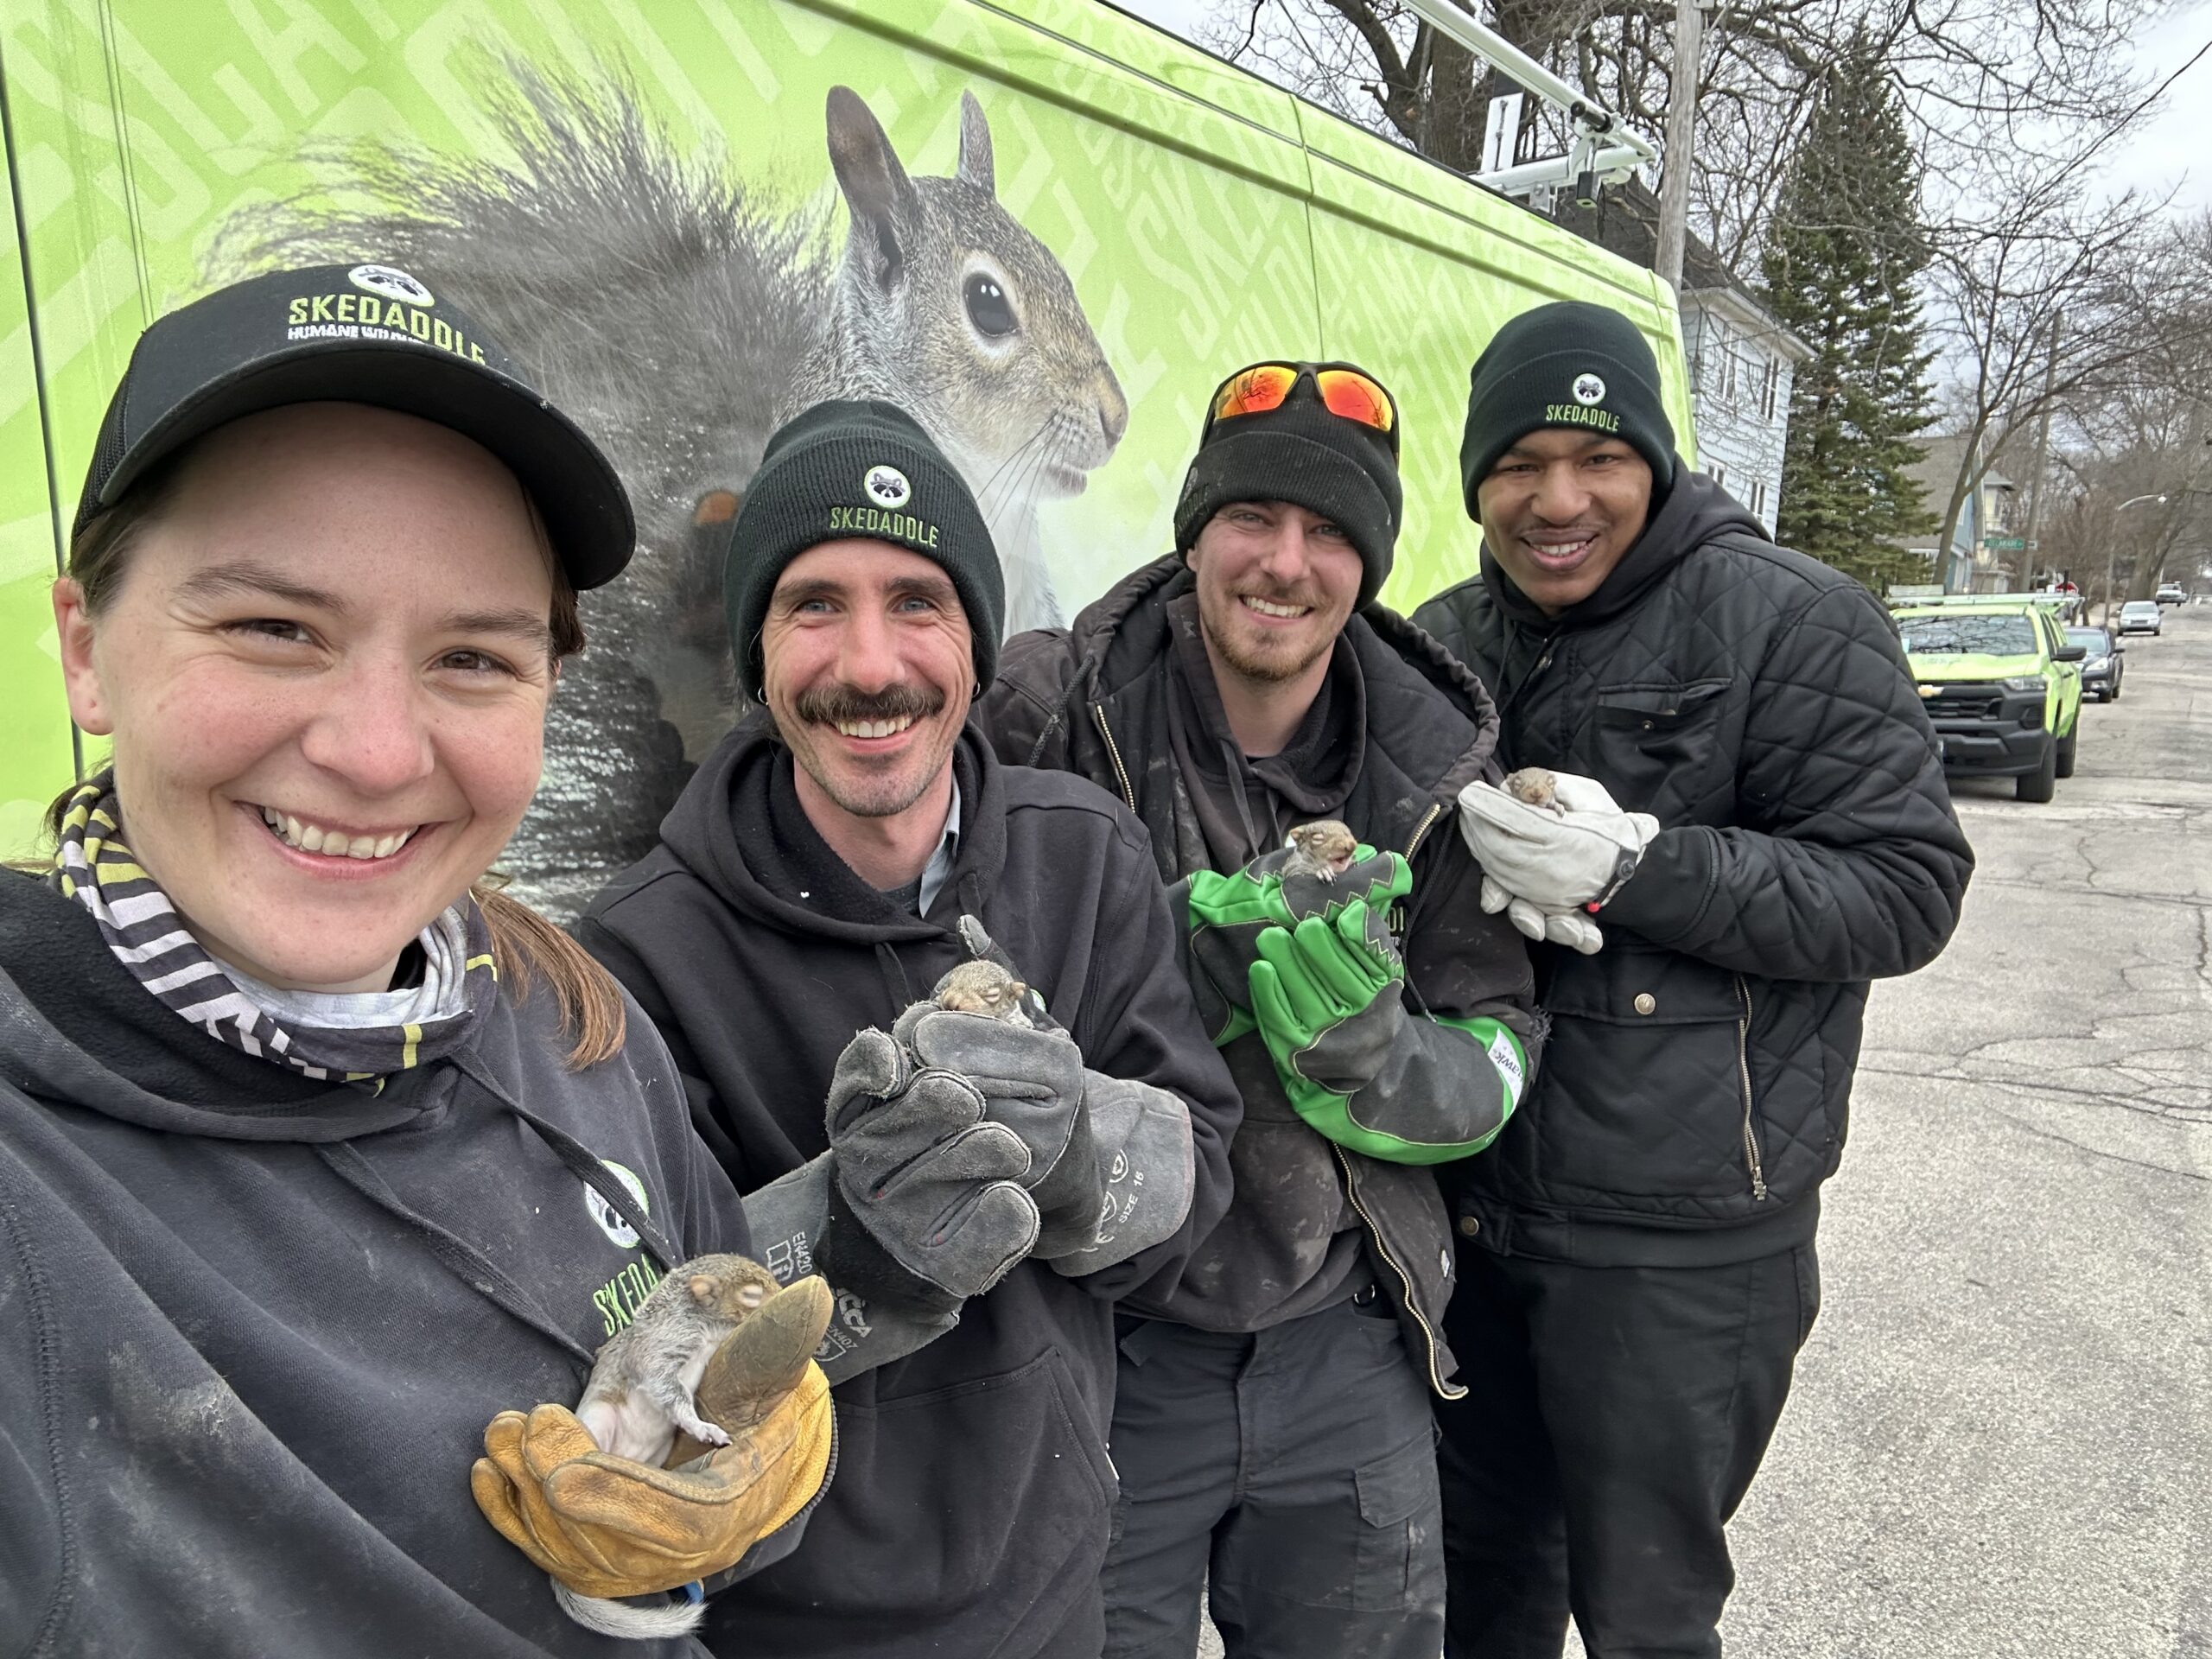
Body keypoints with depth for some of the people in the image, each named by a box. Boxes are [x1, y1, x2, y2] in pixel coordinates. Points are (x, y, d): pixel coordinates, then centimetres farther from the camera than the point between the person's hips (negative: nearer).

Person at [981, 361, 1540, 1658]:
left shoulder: (1432, 769, -2)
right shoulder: (1050, 721, -13)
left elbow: (1494, 1069, 0)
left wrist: (1364, 1042, -22)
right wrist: (1205, 948, -28)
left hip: (1348, 1354, 4)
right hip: (1099, 1344, -3)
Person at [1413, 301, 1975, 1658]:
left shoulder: (1789, 620, -11)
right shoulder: (1446, 640, 7)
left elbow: (1907, 890, -13)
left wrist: (1632, 869, -25)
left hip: (1679, 1241, -5)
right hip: (1467, 1200, 6)